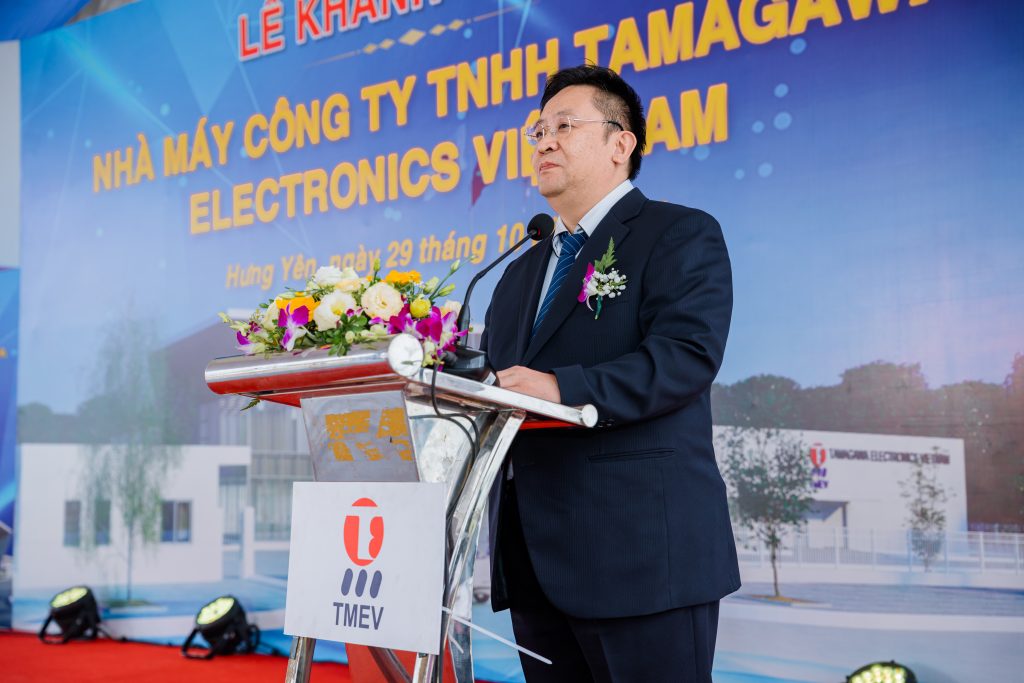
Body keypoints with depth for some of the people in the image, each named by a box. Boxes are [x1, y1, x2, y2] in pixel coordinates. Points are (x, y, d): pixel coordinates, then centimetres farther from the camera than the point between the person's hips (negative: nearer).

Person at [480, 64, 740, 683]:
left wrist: (562, 389, -27)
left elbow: (688, 354, -16)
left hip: (642, 554, -7)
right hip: (537, 559, 7)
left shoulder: (682, 235, -1)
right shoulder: (522, 273, 23)